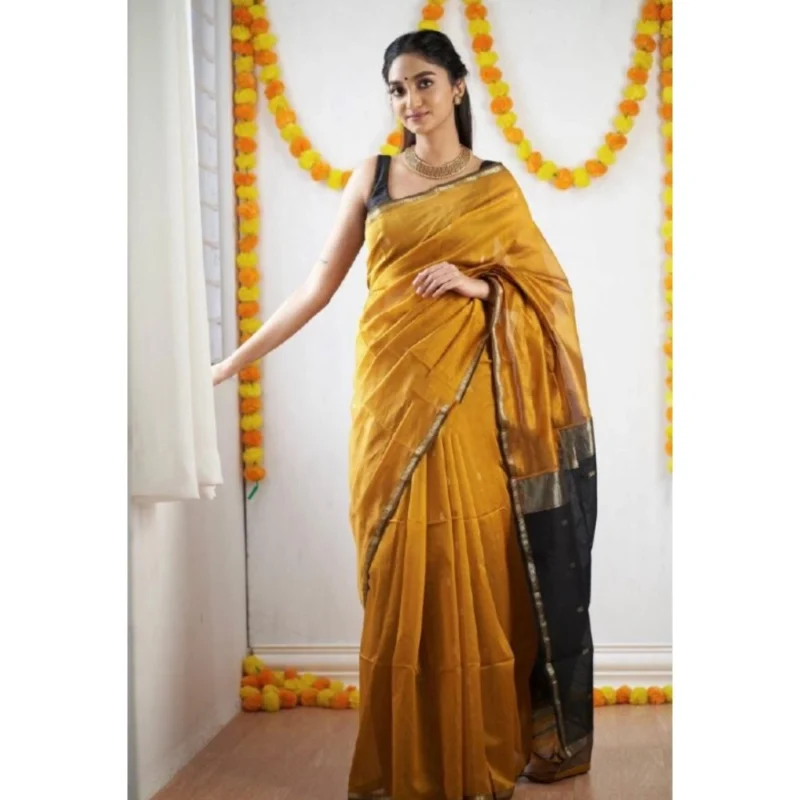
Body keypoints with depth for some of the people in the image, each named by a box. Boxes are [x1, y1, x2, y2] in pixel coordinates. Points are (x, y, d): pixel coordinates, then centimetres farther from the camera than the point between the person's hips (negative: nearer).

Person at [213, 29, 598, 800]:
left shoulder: (495, 186, 8)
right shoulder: (372, 178, 11)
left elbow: (547, 284, 7)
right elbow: (320, 282, 10)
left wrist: (478, 285, -12)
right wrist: (236, 358, 7)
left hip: (466, 393, -1)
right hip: (389, 389, 1)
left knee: (473, 564, -2)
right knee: (400, 567, 1)